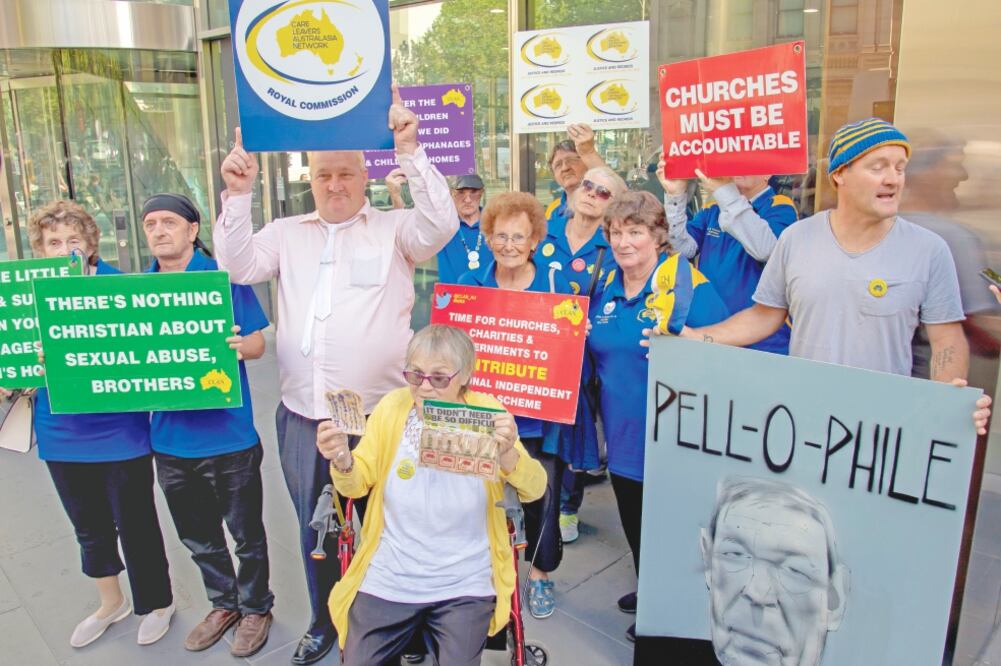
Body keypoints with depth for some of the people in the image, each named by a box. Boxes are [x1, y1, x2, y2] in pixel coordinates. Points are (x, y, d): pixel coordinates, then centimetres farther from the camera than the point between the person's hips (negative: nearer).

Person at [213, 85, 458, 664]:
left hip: (379, 413, -4)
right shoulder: (287, 233, 11)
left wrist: (411, 152, -24)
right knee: (314, 526, 20)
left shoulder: (393, 229, 0)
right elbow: (238, 266, 0)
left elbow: (442, 224, -17)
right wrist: (239, 194, -10)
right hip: (302, 416, 4)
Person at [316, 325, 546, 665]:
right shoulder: (392, 407, -7)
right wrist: (343, 461, -22)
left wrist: (507, 453, -31)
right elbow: (358, 485, 1)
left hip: (464, 584, -1)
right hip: (389, 579, 2)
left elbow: (534, 491, -10)